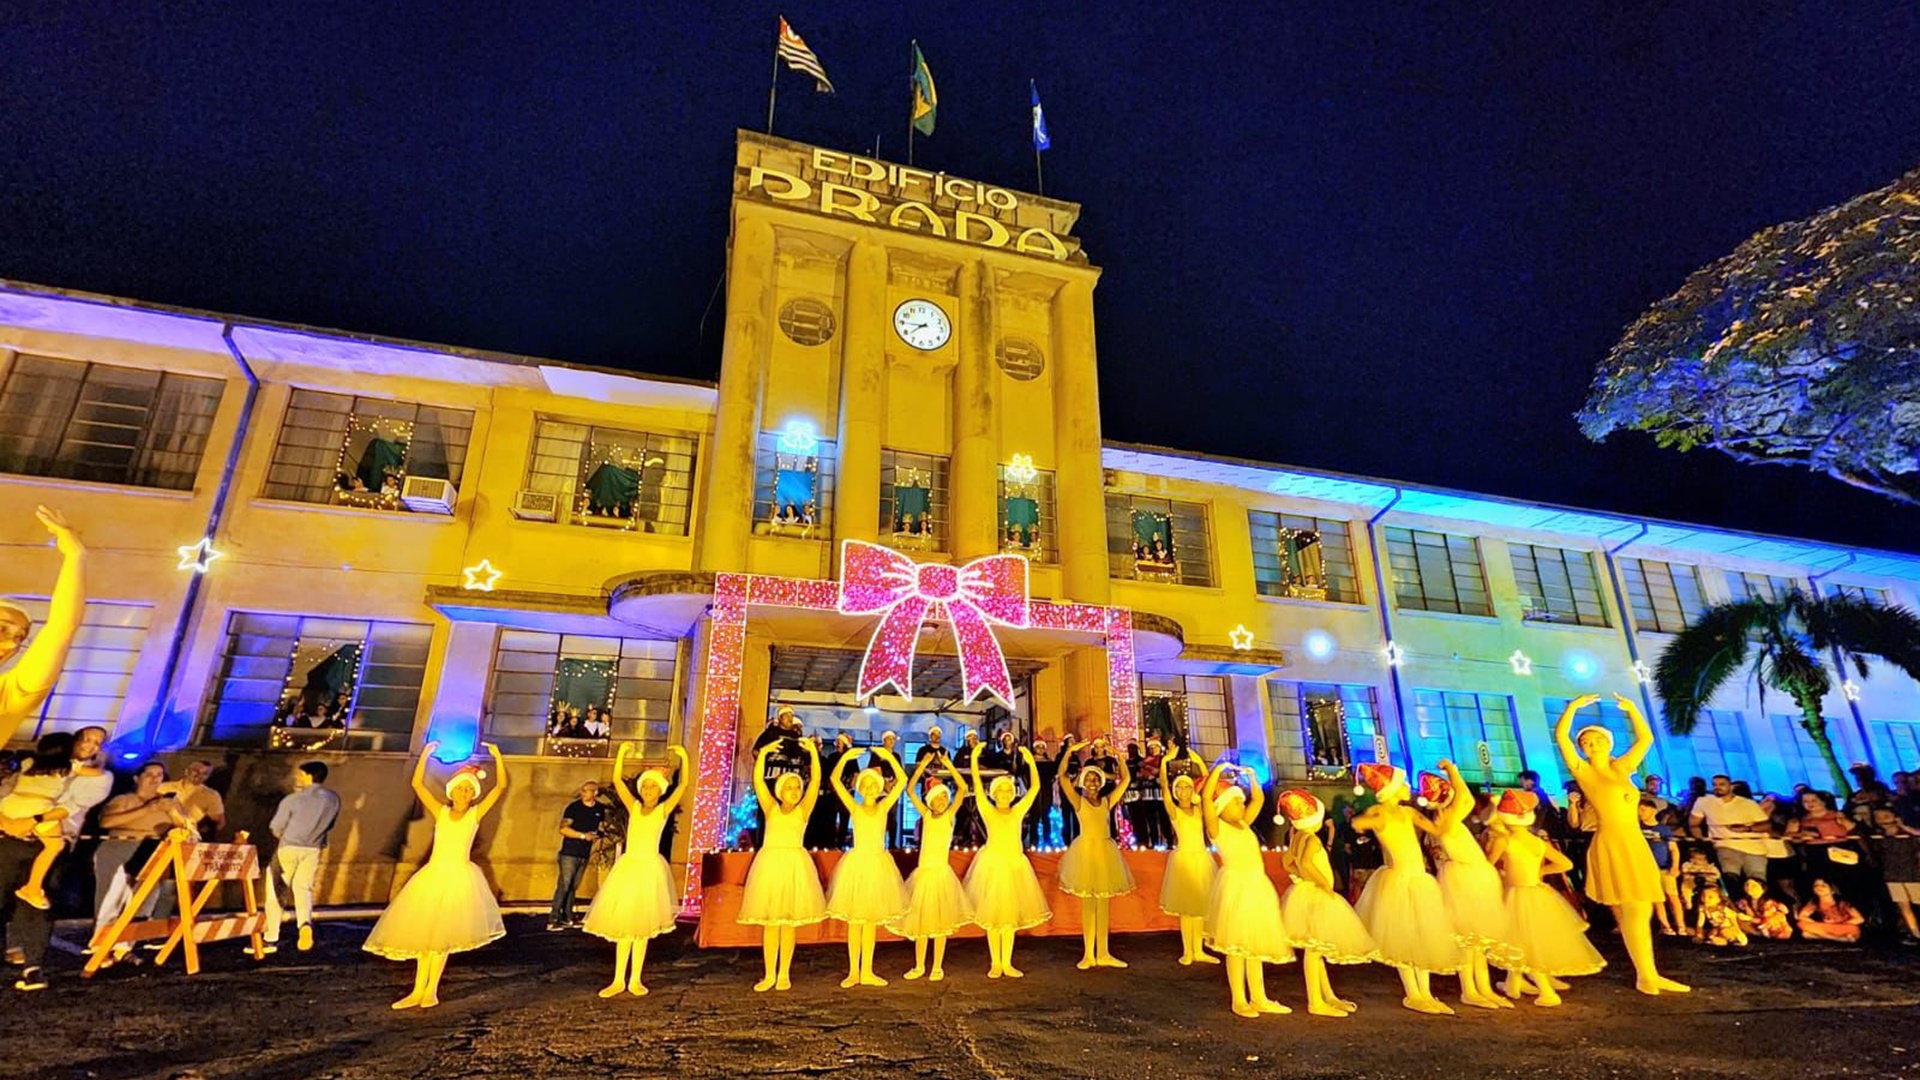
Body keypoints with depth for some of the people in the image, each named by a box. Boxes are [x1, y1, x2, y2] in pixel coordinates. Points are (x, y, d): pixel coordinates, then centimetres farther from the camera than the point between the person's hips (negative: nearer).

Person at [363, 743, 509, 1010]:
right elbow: (417, 784, 0)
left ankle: (431, 991, 11)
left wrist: (497, 756, -16)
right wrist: (425, 754, -9)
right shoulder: (441, 812, 5)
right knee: (424, 932, 7)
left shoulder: (476, 814, 0)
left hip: (460, 876, -3)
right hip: (433, 874, 3)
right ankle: (417, 991, 16)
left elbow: (501, 786, -10)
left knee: (442, 934, 0)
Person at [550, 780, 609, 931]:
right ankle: (552, 920, -6)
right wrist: (583, 835, -18)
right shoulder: (573, 807, -8)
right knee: (563, 886, -9)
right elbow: (563, 829, -14)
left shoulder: (601, 809, 6)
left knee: (573, 887, 11)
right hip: (569, 853, -5)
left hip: (585, 854, 5)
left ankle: (567, 919, 17)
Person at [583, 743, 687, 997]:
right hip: (628, 866, 2)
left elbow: (683, 785, -12)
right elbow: (617, 780, -4)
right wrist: (622, 753, -14)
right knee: (623, 923, 5)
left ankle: (635, 980, 14)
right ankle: (618, 980, 14)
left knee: (642, 924, 6)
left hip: (650, 867, -2)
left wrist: (684, 757, -21)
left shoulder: (663, 809, 0)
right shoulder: (634, 807, 5)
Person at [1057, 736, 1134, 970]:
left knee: (1104, 903, 7)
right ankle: (1088, 954, 9)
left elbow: (1126, 779, 5)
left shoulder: (1107, 801, 7)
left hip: (1106, 851, 3)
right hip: (1086, 850, -3)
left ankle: (1103, 954, 14)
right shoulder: (1078, 801, 0)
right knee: (1088, 903, 3)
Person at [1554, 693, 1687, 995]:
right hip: (1611, 844, -6)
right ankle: (1645, 976, -4)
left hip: (1635, 844, 6)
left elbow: (1646, 738, 21)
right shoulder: (1583, 770, 1)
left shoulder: (1620, 767, 16)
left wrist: (1632, 709, 15)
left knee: (1641, 912, 9)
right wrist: (1574, 706, -9)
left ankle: (1649, 975, 15)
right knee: (1632, 911, -9)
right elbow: (1560, 736, -11)